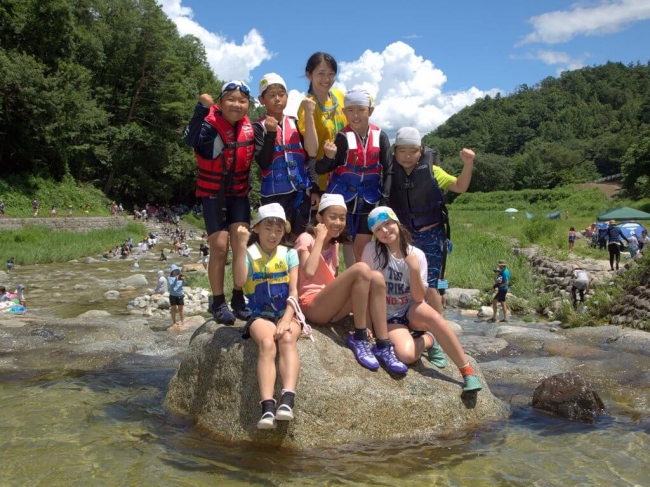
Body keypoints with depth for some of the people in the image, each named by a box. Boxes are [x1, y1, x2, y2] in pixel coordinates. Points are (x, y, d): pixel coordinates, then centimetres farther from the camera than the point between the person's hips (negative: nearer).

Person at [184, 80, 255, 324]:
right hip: (213, 194, -4)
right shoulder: (211, 124, -17)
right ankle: (218, 303, 6)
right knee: (219, 247, -6)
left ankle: (239, 299, 12)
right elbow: (191, 140, -38)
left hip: (239, 193, 4)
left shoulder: (250, 128, 0)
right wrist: (201, 107, -48)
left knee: (242, 245, -1)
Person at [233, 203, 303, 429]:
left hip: (286, 313, 1)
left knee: (287, 338, -31)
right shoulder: (249, 254, 4)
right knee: (266, 343, -31)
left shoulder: (289, 254, 8)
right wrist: (242, 245, -18)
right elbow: (239, 281, -16)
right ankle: (267, 408, -42)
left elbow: (294, 291, 0)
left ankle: (287, 401, -44)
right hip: (260, 315, -1)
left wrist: (286, 319, -15)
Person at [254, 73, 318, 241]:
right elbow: (263, 162, -11)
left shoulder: (296, 123, 8)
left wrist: (314, 185, 4)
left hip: (301, 190, 4)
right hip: (275, 193, -3)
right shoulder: (259, 127, -2)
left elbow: (309, 155, 10)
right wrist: (271, 133, -21)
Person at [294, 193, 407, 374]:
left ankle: (382, 346, -20)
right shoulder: (306, 239, -3)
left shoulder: (334, 244, 19)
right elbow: (309, 272, -23)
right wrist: (320, 238, -14)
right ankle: (359, 339, -19)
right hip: (313, 307, -7)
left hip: (333, 307, 7)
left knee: (376, 277, -18)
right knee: (361, 269, -27)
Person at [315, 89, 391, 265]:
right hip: (342, 197, -2)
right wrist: (329, 157, -34)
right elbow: (321, 169, -13)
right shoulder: (343, 137, -14)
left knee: (363, 247, 7)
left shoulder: (380, 136, -6)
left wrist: (385, 197, -9)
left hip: (367, 200, 2)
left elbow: (388, 170, -1)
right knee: (346, 243, 2)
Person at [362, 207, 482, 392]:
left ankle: (467, 371, -22)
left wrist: (414, 270, -26)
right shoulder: (372, 250, -12)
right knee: (406, 355, -32)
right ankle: (428, 340, 4)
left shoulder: (417, 254, -7)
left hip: (412, 312, 1)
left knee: (432, 315, -36)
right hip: (388, 317, -1)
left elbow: (419, 298, -11)